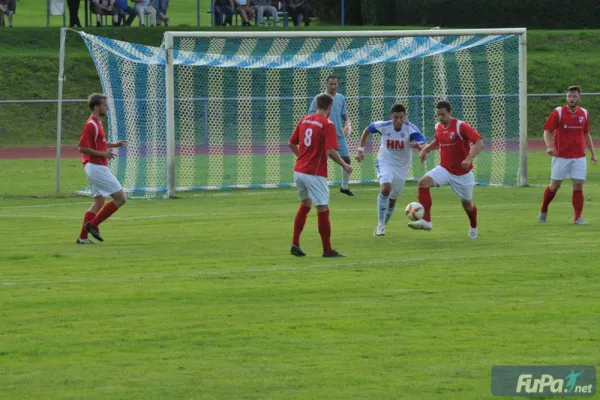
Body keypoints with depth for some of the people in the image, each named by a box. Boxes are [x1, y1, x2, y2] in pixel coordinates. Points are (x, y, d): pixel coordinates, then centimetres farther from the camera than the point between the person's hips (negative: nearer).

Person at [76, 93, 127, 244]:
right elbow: (82, 148, -21)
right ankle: (93, 224, -4)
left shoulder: (97, 123, 15)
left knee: (99, 202, 10)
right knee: (120, 198, -6)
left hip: (97, 167, 10)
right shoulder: (91, 125, -16)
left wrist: (114, 145, 16)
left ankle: (83, 237, 6)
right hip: (97, 168, -10)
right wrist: (103, 154, -20)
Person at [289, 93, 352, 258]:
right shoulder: (327, 124, -11)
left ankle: (295, 244, 19)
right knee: (323, 211, 1)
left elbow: (292, 144, 15)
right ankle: (327, 250, 5)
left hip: (299, 170, 7)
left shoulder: (304, 120, 8)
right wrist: (344, 165, -6)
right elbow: (331, 151, -20)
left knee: (305, 205, 23)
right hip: (315, 173, -7)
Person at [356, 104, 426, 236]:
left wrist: (418, 145, -56)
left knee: (392, 199, 11)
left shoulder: (411, 129, -21)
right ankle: (380, 225, -19)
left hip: (402, 167, 1)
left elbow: (424, 146, -33)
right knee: (386, 188, -28)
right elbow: (367, 130, 5)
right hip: (385, 163, -1)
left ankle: (382, 225, 35)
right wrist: (361, 149, 4)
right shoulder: (383, 126, -16)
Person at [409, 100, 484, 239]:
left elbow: (479, 143, -25)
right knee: (423, 182, -21)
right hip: (444, 169, 4)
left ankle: (473, 228, 41)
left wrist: (469, 158, -39)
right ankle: (426, 220, -23)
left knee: (467, 203, 9)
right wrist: (426, 149, 5)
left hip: (462, 173, -4)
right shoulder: (438, 127, 1)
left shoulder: (461, 126, -19)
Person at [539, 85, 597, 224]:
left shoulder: (584, 113, 6)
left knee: (578, 186, -6)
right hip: (561, 156, -3)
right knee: (554, 186, 6)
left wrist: (592, 153, 16)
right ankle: (543, 212, 26)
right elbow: (547, 131, -5)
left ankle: (577, 217, -1)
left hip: (579, 157, 3)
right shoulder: (558, 112, -6)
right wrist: (549, 146, -24)